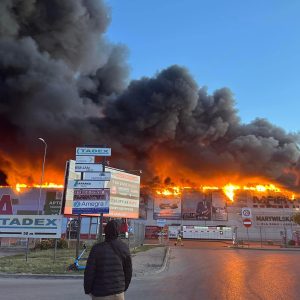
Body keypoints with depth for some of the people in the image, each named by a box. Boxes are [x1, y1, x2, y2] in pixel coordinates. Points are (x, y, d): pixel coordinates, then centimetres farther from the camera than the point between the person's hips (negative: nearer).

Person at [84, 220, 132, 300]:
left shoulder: (97, 249, -14)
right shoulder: (124, 248, -3)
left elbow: (89, 272, -11)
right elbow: (128, 270, 5)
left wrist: (88, 290, 4)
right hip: (118, 292, 3)